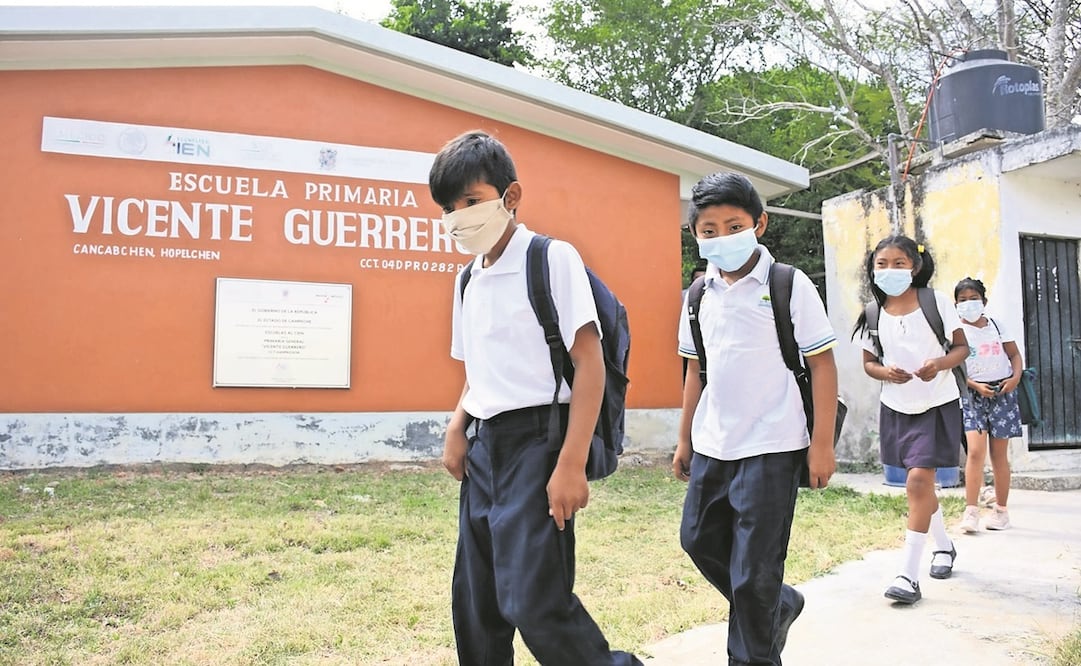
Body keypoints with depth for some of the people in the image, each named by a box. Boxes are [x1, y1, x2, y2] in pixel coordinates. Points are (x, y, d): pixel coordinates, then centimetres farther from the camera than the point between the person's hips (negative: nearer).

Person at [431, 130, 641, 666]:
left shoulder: (552, 259, -8)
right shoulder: (468, 280, 13)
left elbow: (589, 363, -13)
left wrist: (571, 464, -19)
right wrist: (457, 426, 0)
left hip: (538, 440, -7)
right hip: (487, 445, 8)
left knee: (534, 599, -12)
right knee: (475, 603, 12)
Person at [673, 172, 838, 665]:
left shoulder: (790, 286, -8)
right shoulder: (700, 295, 7)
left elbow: (822, 365, -7)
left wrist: (822, 444, -11)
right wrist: (685, 439, 14)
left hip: (771, 448, -6)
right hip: (712, 447, 6)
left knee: (753, 574, -1)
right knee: (699, 539, 17)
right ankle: (778, 606, 40)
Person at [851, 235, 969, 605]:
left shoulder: (937, 302, -9)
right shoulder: (874, 313, -1)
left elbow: (961, 346, -3)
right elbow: (868, 362, 5)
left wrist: (940, 363, -24)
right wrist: (885, 372, -17)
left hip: (937, 405, -4)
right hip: (896, 407, 4)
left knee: (918, 481, -14)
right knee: (919, 482, 16)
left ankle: (908, 574, -10)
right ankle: (943, 545, 41)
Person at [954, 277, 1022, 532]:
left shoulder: (996, 325, 9)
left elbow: (1014, 354, 12)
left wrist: (1016, 377, -6)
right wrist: (976, 386, -16)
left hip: (1002, 392, 3)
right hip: (972, 394, -3)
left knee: (999, 454, 7)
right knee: (975, 451, -16)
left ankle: (1001, 511, 17)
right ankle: (971, 511, -14)